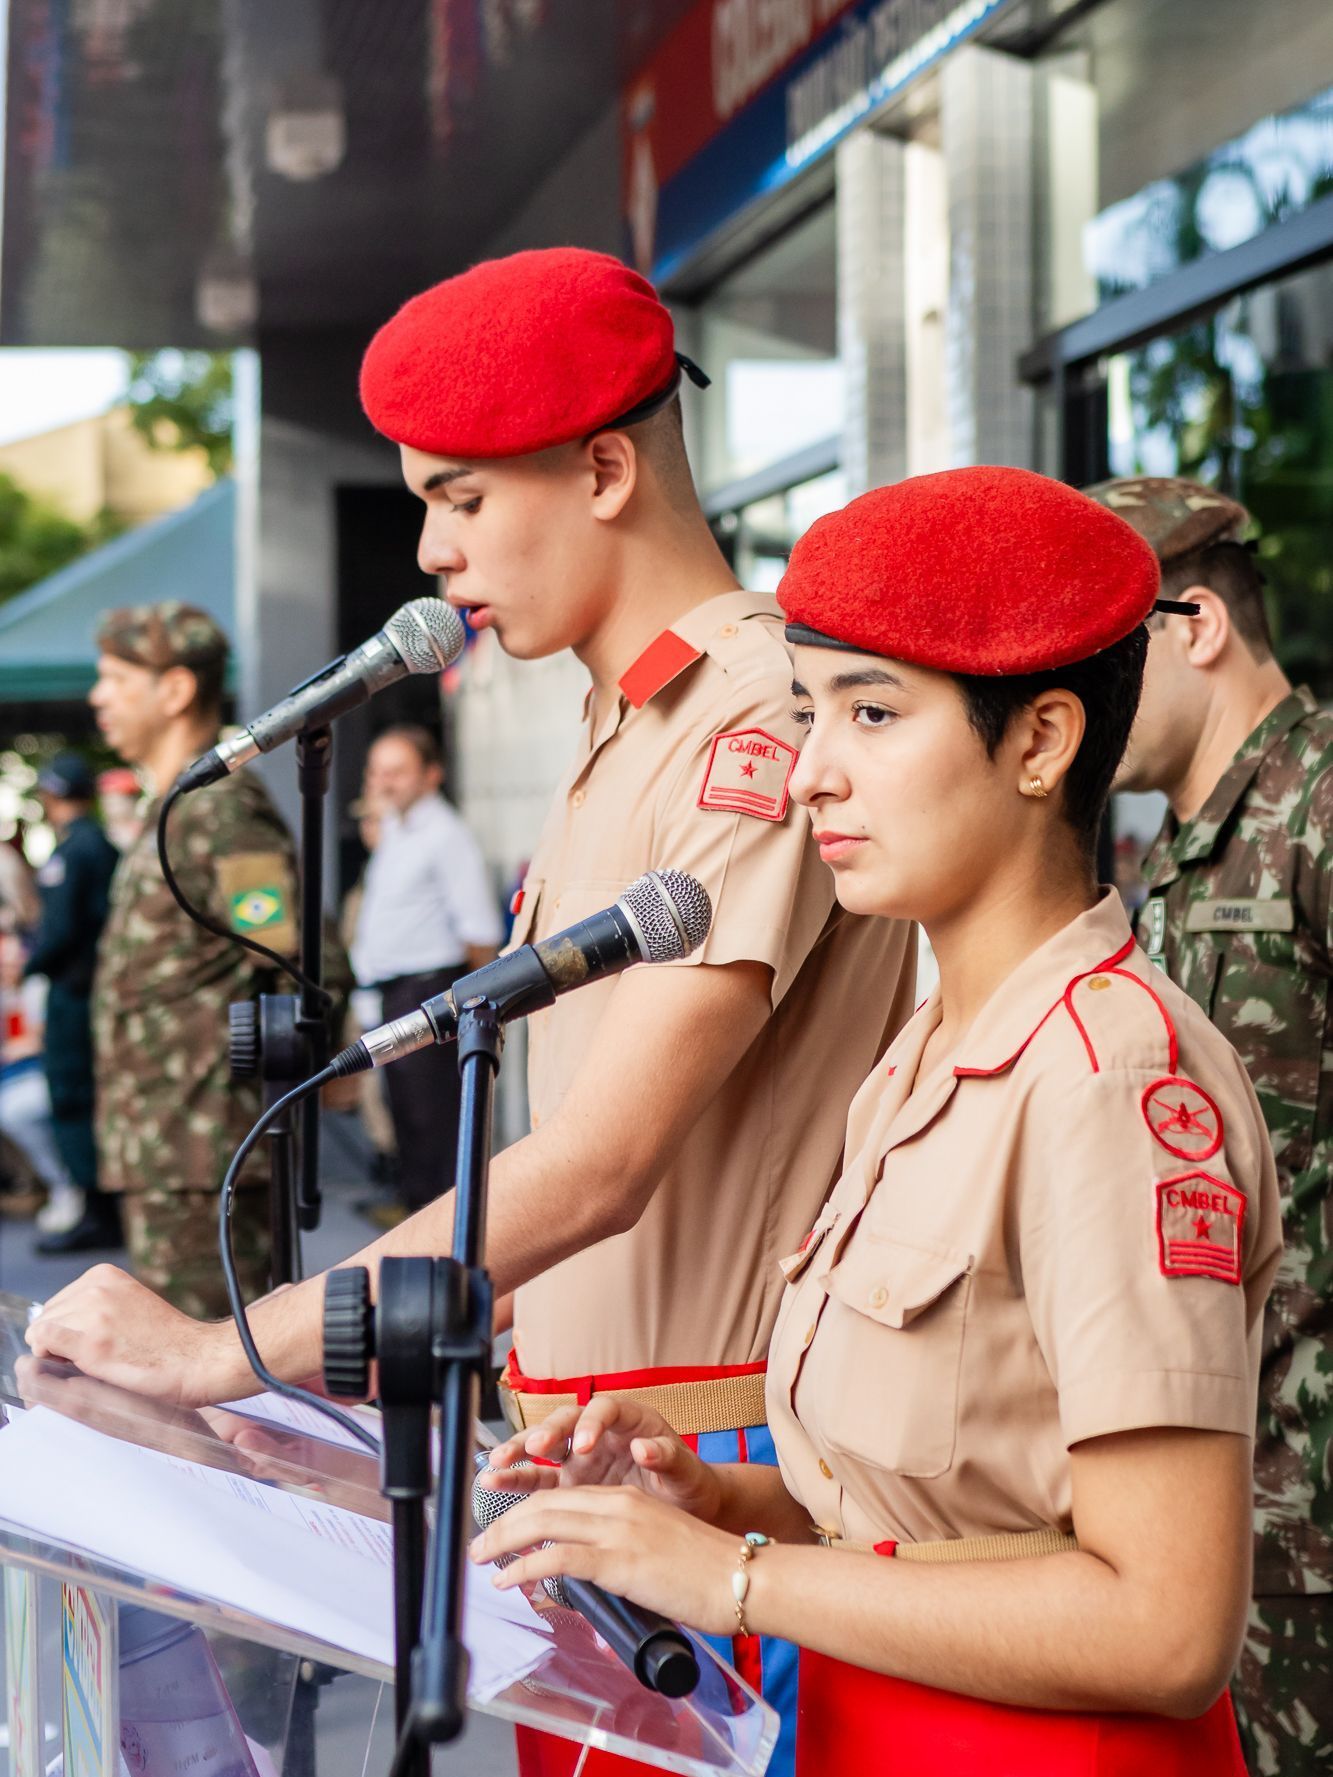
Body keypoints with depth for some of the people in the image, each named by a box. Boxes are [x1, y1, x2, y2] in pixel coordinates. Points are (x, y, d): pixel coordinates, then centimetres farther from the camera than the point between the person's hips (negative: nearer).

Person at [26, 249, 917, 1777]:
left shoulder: (765, 722, -17)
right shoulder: (623, 729, 13)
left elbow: (600, 1164, -25)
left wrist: (226, 1352, -25)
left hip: (727, 1470, -8)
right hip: (594, 1448, 8)